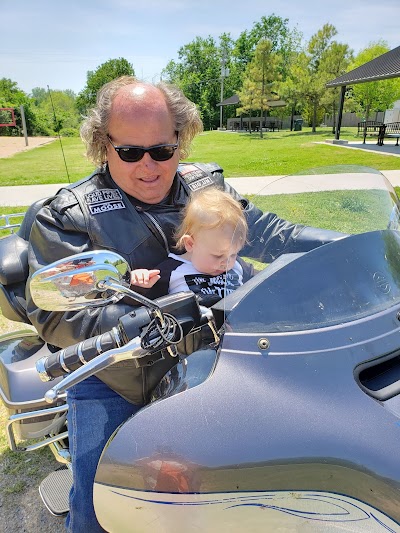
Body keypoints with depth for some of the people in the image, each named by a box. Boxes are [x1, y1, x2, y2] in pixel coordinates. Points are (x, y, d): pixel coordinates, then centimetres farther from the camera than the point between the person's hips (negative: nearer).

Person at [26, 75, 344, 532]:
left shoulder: (207, 185, -1)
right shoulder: (69, 213, -12)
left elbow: (268, 234, -1)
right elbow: (50, 313, -17)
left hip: (196, 364, 3)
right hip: (109, 382, -2)